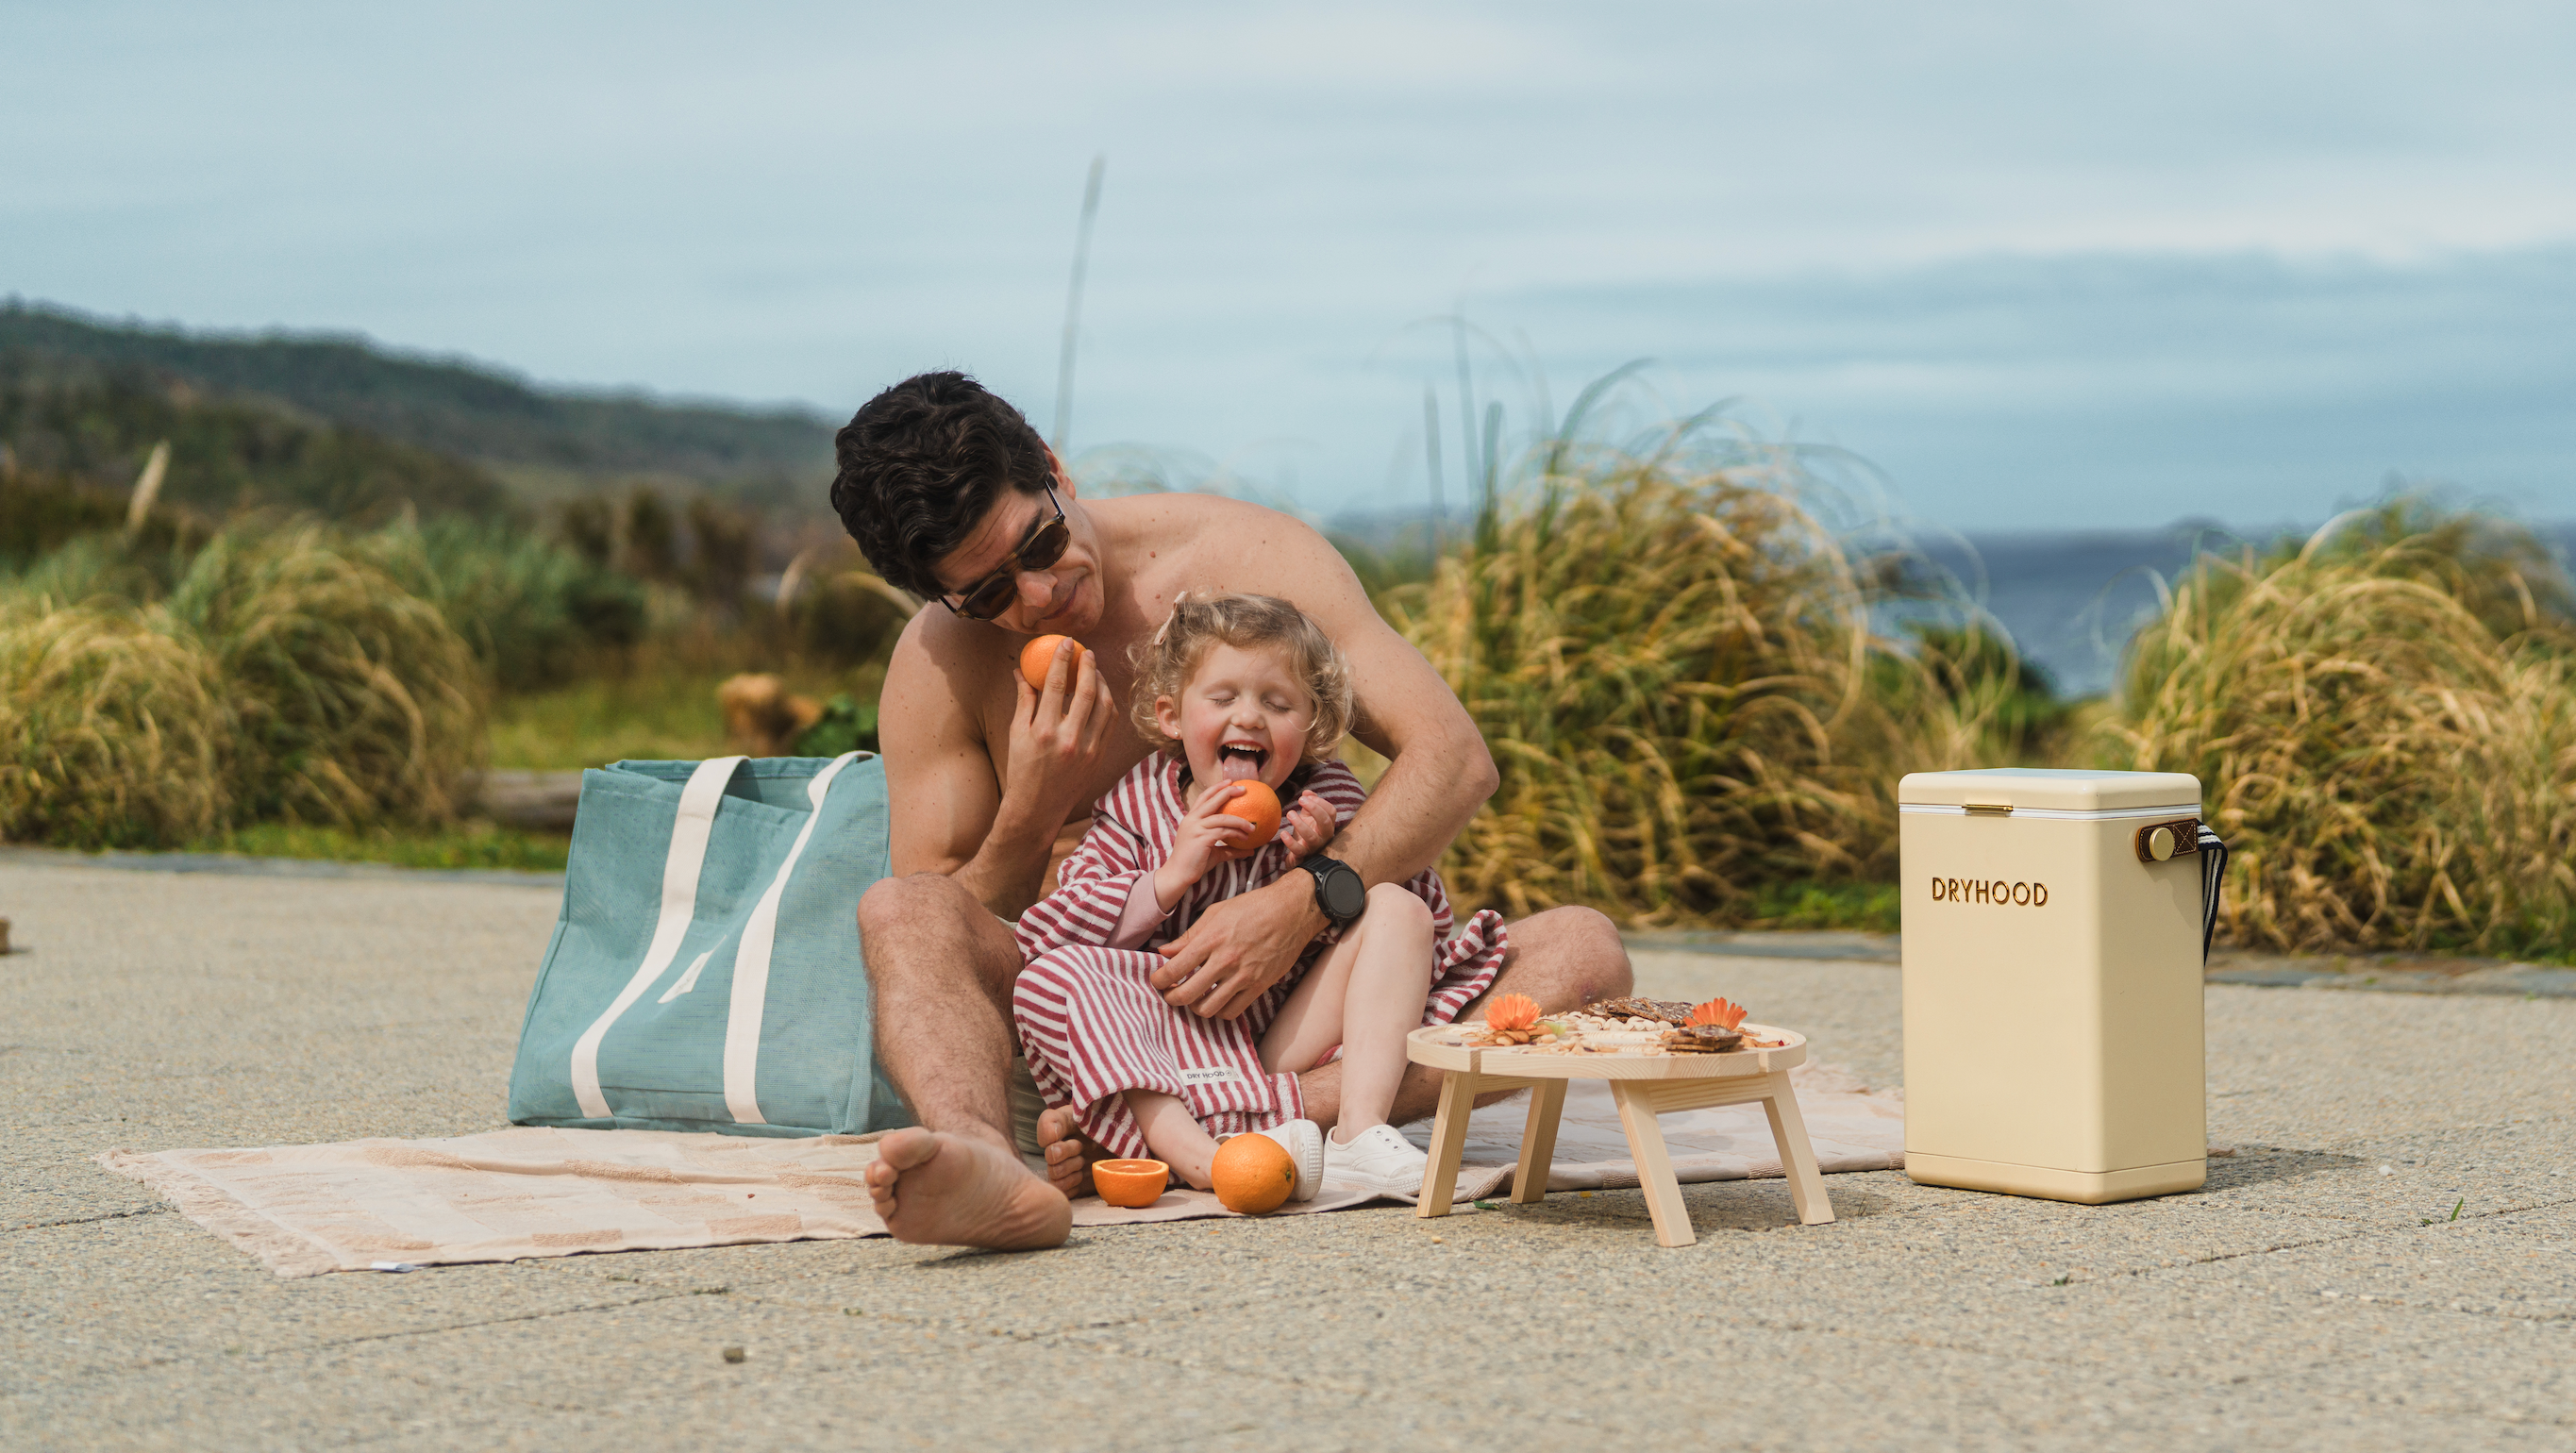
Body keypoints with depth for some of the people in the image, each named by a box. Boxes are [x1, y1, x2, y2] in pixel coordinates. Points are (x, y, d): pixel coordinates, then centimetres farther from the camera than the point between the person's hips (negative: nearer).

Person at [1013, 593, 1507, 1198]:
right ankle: (1192, 1153, -42)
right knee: (1048, 978, -23)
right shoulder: (1137, 810, 2)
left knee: (1397, 908, -10)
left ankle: (1361, 1132, -25)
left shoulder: (1328, 802, 4)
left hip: (1290, 1043, 1)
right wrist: (1173, 875, -17)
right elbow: (1047, 936, -7)